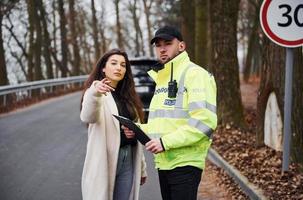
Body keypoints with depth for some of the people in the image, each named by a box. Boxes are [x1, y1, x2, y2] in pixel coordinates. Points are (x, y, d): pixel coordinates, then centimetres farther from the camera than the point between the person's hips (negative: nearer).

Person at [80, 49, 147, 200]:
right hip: (104, 161, -6)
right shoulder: (95, 92, -7)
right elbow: (87, 117, -29)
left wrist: (141, 167, 15)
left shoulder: (128, 96, 15)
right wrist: (95, 93, -49)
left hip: (128, 161, 6)